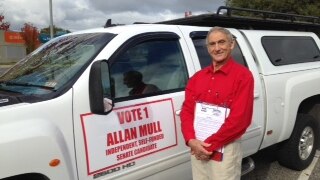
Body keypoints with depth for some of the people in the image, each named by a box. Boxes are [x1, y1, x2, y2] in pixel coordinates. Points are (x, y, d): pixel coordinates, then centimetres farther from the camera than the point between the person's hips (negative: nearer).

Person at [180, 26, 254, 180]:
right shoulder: (197, 77, 8)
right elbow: (187, 110, 5)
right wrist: (191, 140, -11)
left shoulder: (243, 75, -10)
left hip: (225, 149, -5)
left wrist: (209, 145, -15)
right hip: (197, 148, 5)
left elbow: (239, 118, -17)